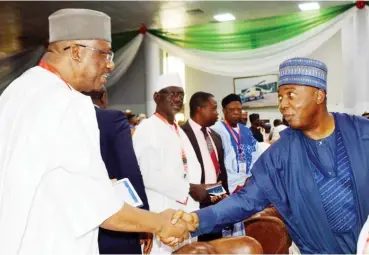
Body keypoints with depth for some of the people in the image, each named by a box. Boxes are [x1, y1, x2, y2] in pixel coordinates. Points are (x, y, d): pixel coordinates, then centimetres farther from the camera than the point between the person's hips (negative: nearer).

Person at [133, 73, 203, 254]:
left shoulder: (179, 131, 17)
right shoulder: (147, 128, -10)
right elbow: (149, 175, -21)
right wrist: (189, 188, -16)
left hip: (184, 213, 8)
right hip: (162, 215, -8)